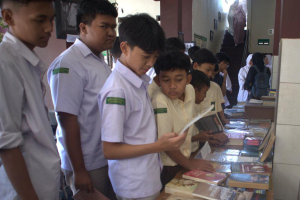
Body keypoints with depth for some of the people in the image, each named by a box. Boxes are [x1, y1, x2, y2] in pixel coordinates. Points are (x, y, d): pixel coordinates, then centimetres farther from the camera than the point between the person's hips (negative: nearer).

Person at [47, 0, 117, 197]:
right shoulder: (68, 64, -17)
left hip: (108, 159, 8)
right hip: (87, 165, -7)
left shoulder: (102, 63, 8)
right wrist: (79, 171, -17)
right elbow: (67, 120, -19)